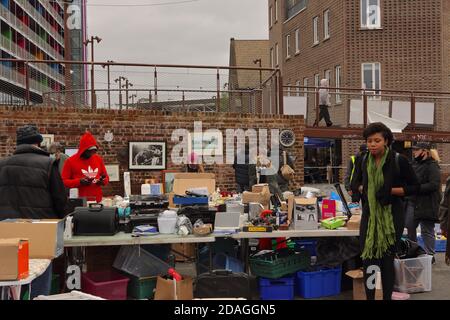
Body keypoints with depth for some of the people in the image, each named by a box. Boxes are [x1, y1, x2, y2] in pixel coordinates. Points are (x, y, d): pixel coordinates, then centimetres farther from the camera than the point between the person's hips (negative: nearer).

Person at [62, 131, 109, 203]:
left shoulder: (99, 159, 9)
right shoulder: (71, 161, -2)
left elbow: (106, 178, 19)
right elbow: (64, 181, -2)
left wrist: (103, 181, -4)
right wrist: (79, 181, -16)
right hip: (80, 202, -3)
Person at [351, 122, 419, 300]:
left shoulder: (398, 160, -10)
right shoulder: (364, 161, 3)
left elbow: (414, 187, -6)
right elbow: (355, 184, 15)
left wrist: (390, 190, -17)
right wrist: (363, 189, -7)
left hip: (392, 215, -3)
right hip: (370, 214, 3)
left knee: (387, 259, 6)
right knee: (368, 259, 2)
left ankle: (387, 297, 21)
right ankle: (369, 297, 14)